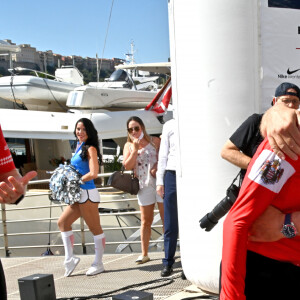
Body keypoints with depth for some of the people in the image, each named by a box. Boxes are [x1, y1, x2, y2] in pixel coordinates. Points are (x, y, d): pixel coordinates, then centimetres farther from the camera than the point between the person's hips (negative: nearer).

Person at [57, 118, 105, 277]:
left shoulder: (90, 149, -11)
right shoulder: (79, 147, 15)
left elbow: (93, 173, -19)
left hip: (87, 193, -10)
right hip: (78, 195, 10)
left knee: (95, 229, 2)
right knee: (63, 222, 11)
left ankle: (98, 264, 13)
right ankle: (69, 258, 18)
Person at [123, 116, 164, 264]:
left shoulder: (155, 141, 4)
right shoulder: (129, 146, 9)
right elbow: (127, 166, -1)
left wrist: (157, 166, -16)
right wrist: (135, 150, -10)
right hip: (144, 185, 2)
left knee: (166, 218, 1)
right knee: (146, 221, 7)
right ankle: (144, 254, 14)